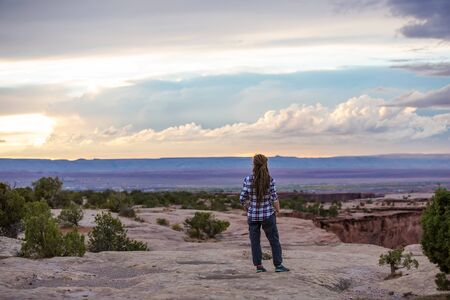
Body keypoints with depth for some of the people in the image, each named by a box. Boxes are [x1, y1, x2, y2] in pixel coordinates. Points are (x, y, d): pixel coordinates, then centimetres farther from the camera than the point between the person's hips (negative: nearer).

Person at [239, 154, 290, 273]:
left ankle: (258, 265, 14)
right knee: (274, 240, 12)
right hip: (268, 214, -1)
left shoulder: (248, 180, -10)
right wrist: (278, 211, 6)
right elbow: (274, 198, -10)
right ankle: (278, 265, 13)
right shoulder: (270, 180, -11)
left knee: (255, 241, 12)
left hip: (253, 215, 1)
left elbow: (242, 198, -7)